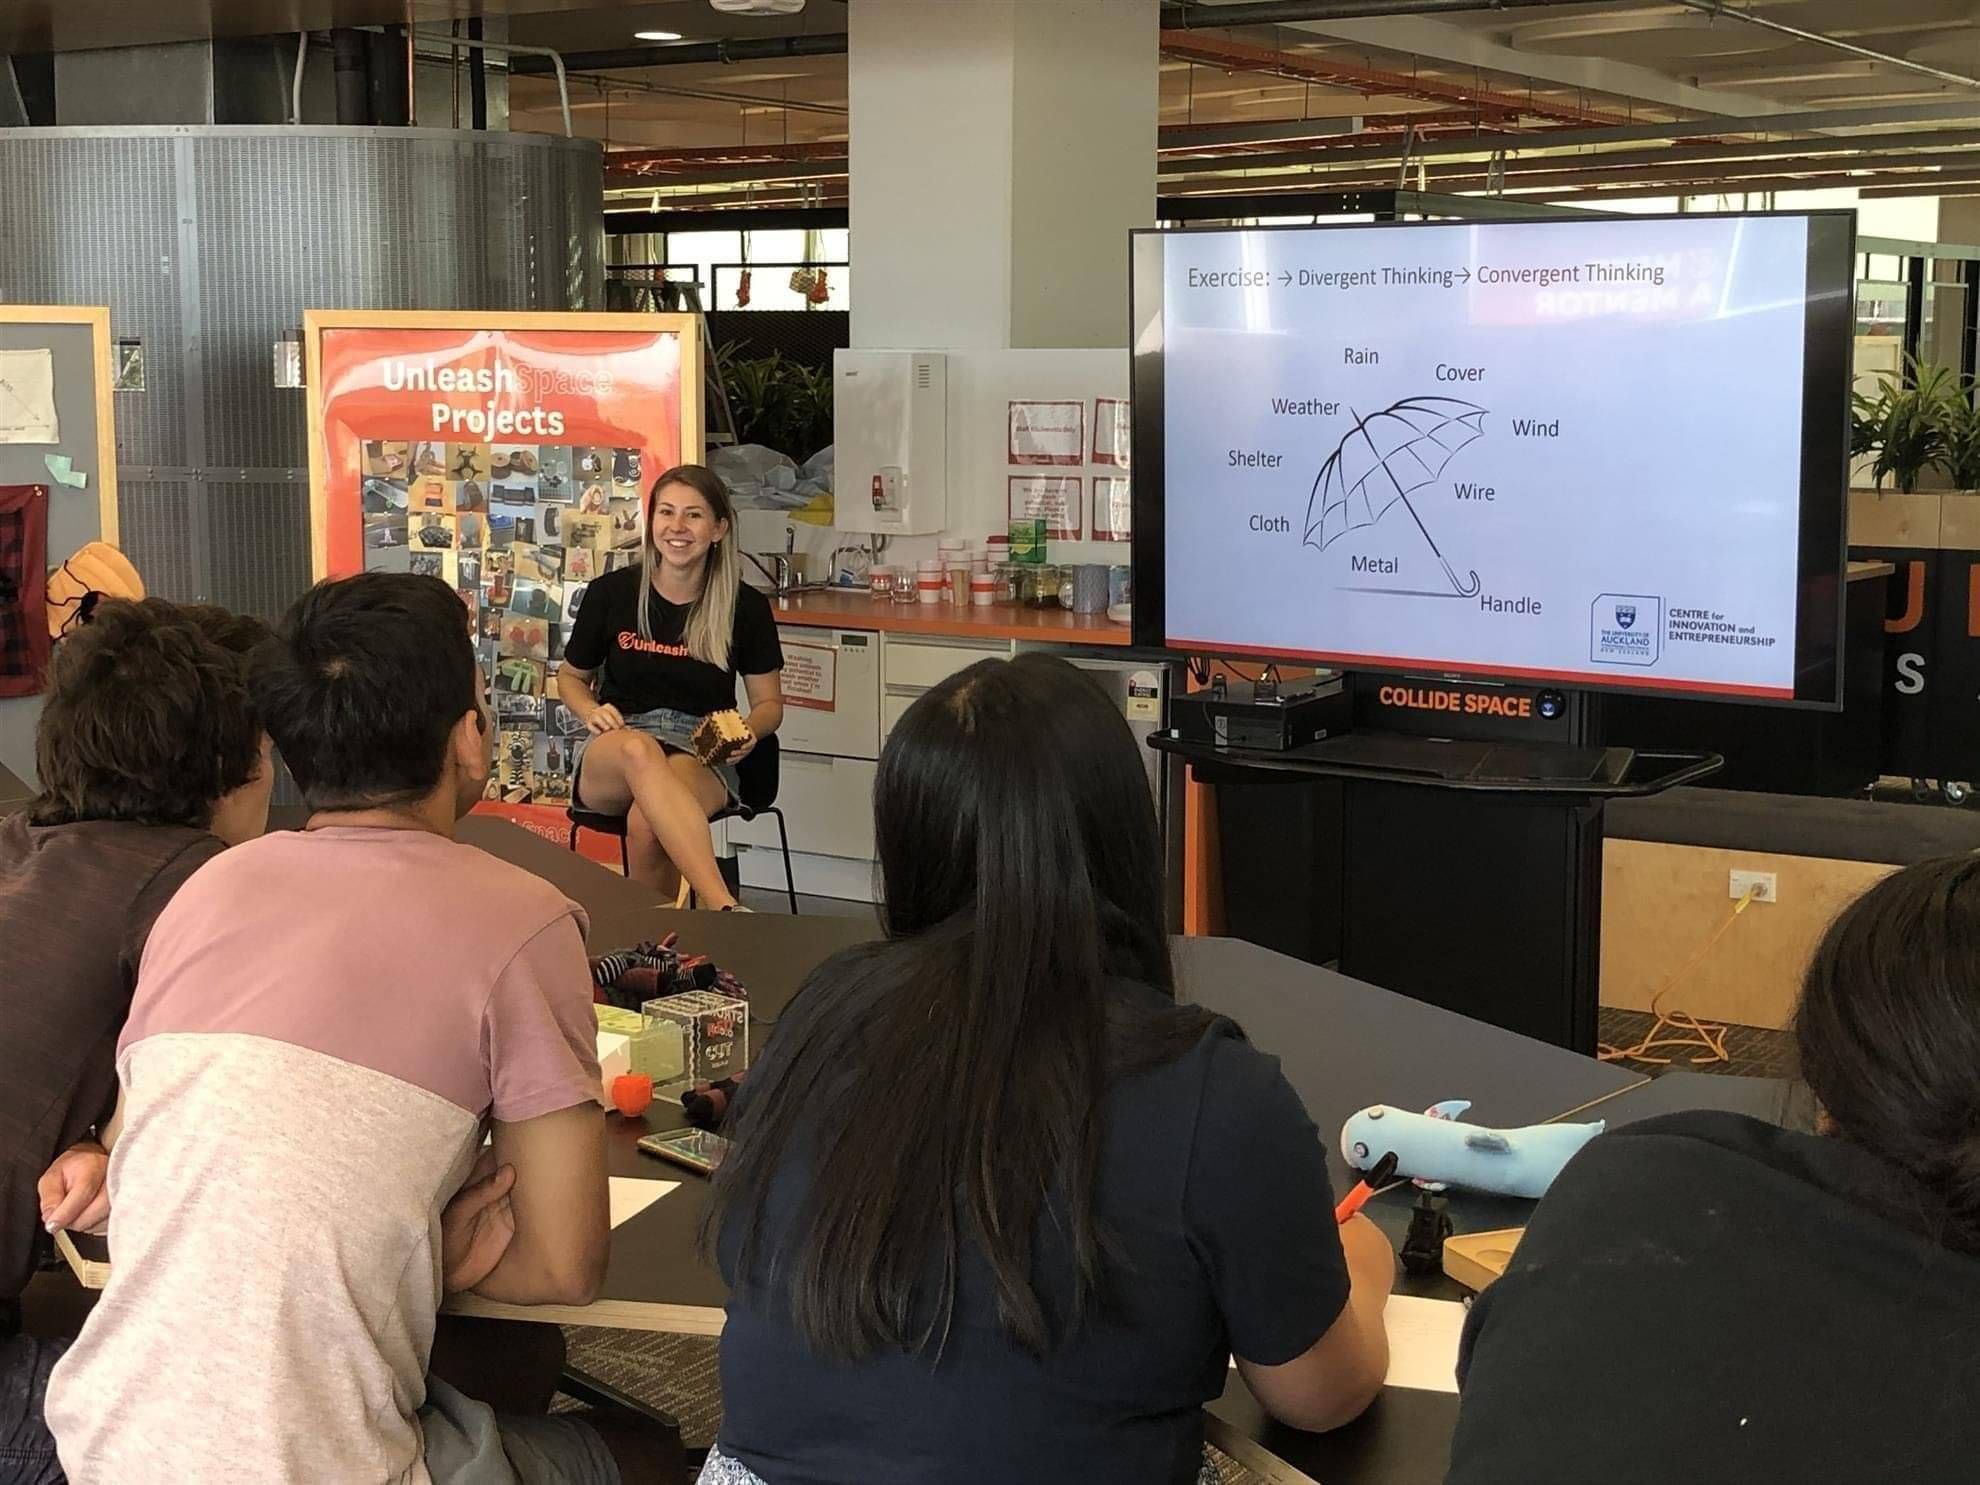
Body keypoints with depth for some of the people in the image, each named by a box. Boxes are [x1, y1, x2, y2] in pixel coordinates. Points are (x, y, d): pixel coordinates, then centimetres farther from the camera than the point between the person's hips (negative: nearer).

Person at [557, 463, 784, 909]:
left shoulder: (746, 607, 5)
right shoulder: (610, 593, 5)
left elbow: (770, 701, 15)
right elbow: (570, 677, 21)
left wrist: (748, 732, -9)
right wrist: (592, 712, -2)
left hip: (702, 755, 0)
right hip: (611, 755, 0)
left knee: (646, 823, -38)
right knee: (639, 749, -41)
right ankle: (724, 909, -58)